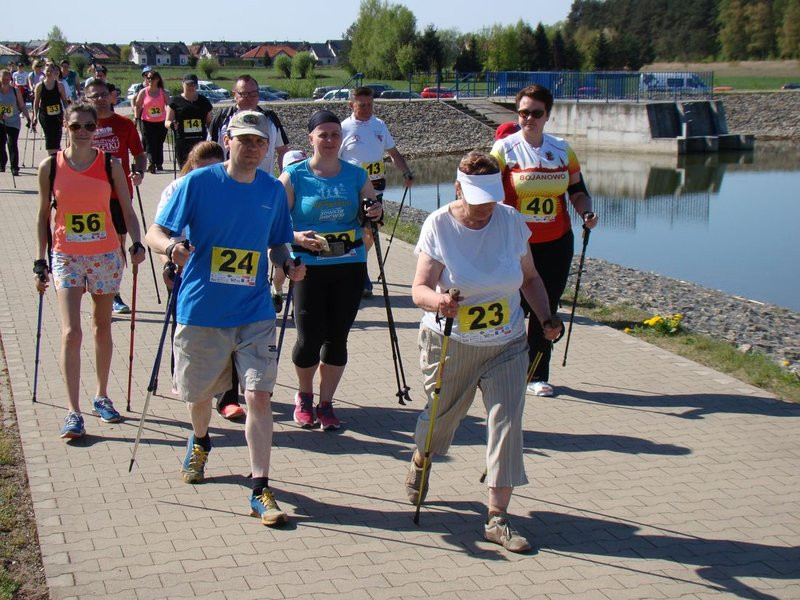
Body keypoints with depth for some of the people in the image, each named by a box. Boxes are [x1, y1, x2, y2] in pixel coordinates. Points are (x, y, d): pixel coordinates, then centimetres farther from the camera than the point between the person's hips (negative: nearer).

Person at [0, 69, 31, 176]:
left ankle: (14, 167, -5)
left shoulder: (15, 90, -4)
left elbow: (22, 106, 2)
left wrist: (28, 118, -1)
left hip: (13, 122, -1)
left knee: (12, 144, -9)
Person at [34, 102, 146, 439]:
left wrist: (136, 244, -15)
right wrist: (40, 261, 4)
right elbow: (44, 216, 6)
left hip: (105, 256, 1)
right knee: (71, 333, -10)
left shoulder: (110, 165, -1)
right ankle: (73, 412, -9)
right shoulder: (51, 167, -1)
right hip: (66, 257, -1)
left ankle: (101, 397, 30)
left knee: (102, 328, 13)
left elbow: (127, 210, 2)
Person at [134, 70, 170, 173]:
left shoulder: (163, 92, 2)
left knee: (159, 144, 9)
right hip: (147, 122, -1)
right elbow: (137, 106, 6)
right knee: (150, 143, -10)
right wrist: (137, 118, -3)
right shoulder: (143, 92, 0)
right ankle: (152, 163, -15)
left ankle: (159, 164, 20)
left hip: (161, 122, 1)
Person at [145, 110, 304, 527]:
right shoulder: (199, 182, -7)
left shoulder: (273, 190, 4)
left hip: (254, 312, 1)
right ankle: (200, 442, 51)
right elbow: (155, 232, -8)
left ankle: (260, 490, -3)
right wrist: (171, 248, -30)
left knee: (259, 395, -10)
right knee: (198, 392, 16)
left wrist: (288, 264, -5)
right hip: (200, 309, -1)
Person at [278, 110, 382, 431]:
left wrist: (376, 213, -7)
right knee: (309, 338, -5)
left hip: (350, 265, 3)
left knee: (337, 337, 4)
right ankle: (304, 397, 23)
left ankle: (326, 403, 20)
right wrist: (297, 237, -21)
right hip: (309, 267, -3)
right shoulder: (294, 176, -1)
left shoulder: (356, 175, 7)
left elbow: (374, 210, 16)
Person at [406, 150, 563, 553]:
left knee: (507, 424, -7)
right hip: (451, 343, -2)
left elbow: (530, 278, 8)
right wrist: (438, 300, -42)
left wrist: (546, 319, -6)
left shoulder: (511, 221, -4)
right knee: (441, 414, 16)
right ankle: (420, 461, 52)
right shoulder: (438, 226, -13)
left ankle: (497, 519, -1)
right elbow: (419, 288, -19)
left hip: (507, 345, 2)